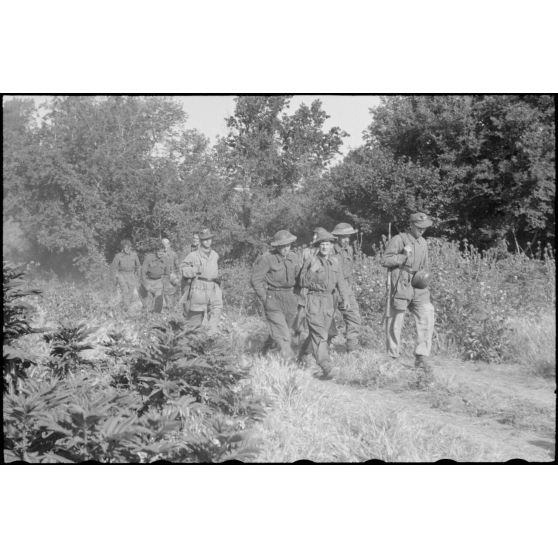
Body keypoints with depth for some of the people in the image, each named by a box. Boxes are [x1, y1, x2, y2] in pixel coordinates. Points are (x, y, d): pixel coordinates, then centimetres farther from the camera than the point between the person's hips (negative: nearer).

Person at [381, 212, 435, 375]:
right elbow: (385, 260, -11)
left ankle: (422, 356, -8)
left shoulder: (423, 242, 16)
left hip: (419, 288, 6)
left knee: (427, 317, -10)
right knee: (395, 321, 2)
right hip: (401, 286, -5)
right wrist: (404, 256, -18)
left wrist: (424, 274, 10)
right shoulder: (398, 240, -6)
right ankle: (392, 357, 15)